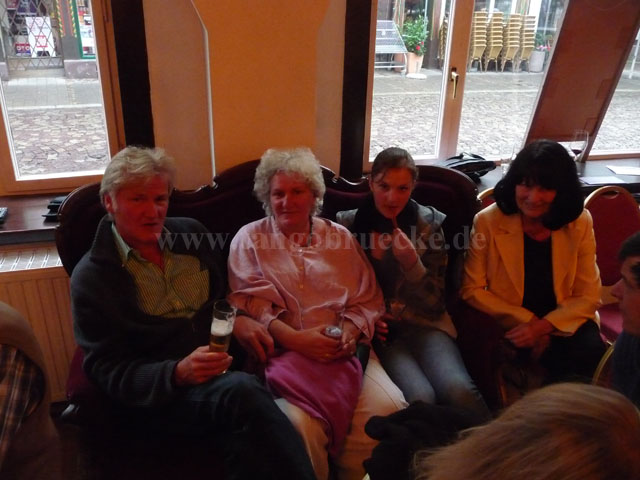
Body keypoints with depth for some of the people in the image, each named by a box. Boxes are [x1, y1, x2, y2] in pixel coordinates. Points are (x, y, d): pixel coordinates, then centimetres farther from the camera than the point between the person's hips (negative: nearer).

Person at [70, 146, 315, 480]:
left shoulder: (190, 233, 11)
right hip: (159, 396, -3)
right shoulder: (91, 277, -1)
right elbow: (107, 370, -6)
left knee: (248, 440, -31)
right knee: (241, 391, -33)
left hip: (226, 369, 4)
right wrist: (177, 373, -23)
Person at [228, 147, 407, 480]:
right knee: (300, 425, -31)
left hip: (342, 351, 3)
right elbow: (248, 303, -2)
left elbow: (369, 298, 13)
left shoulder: (340, 237, 18)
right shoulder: (249, 239, 10)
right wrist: (294, 338, -16)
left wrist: (351, 330, -8)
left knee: (389, 409, -22)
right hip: (282, 351, -2)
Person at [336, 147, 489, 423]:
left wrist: (411, 261, -15)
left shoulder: (429, 222, 3)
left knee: (458, 389, -28)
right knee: (420, 397, -29)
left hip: (423, 323, 1)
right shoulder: (348, 224, 1)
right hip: (378, 329, -1)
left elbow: (434, 302, 2)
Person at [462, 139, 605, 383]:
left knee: (590, 352, -27)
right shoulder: (487, 221, -10)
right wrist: (527, 320, -15)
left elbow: (588, 297, -1)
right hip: (507, 324, -2)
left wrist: (543, 326, -18)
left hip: (562, 321, 2)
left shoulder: (580, 223, -3)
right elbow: (472, 289, -8)